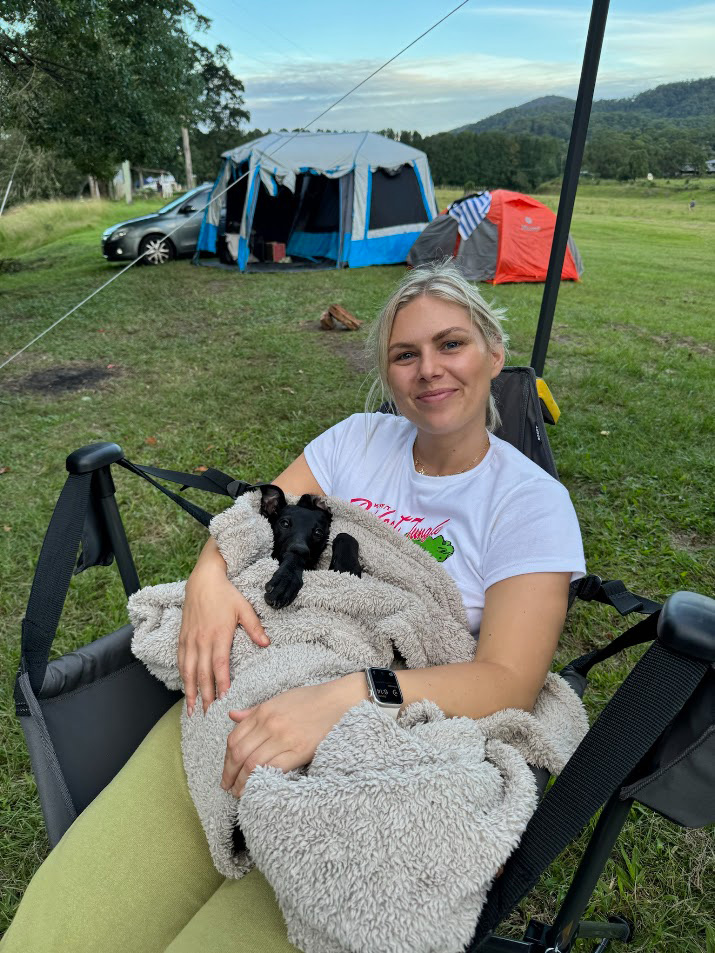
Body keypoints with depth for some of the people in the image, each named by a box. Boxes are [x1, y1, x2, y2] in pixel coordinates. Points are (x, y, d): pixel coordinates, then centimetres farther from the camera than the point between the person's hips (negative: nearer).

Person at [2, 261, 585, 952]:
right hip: (243, 711, 3)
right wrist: (209, 575, -15)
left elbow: (509, 682, -14)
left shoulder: (533, 502, -4)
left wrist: (350, 696, -30)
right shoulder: (358, 439, 9)